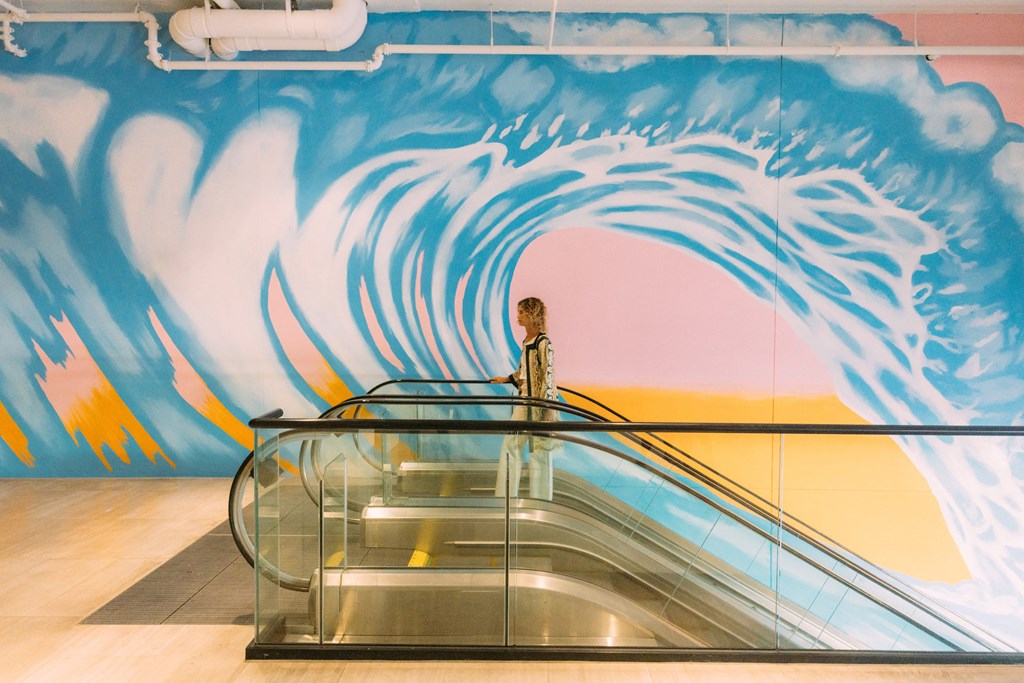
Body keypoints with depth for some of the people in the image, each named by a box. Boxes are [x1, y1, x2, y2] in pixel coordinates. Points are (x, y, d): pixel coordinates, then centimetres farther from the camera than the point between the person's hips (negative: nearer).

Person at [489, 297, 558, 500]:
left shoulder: (543, 343, -16)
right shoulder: (527, 341, 9)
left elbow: (548, 376, -18)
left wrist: (547, 409, -19)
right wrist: (507, 379, 27)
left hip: (539, 402, -9)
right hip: (524, 399, 9)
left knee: (539, 450, 2)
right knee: (510, 444, 11)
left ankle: (540, 498, 15)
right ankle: (506, 494, 20)